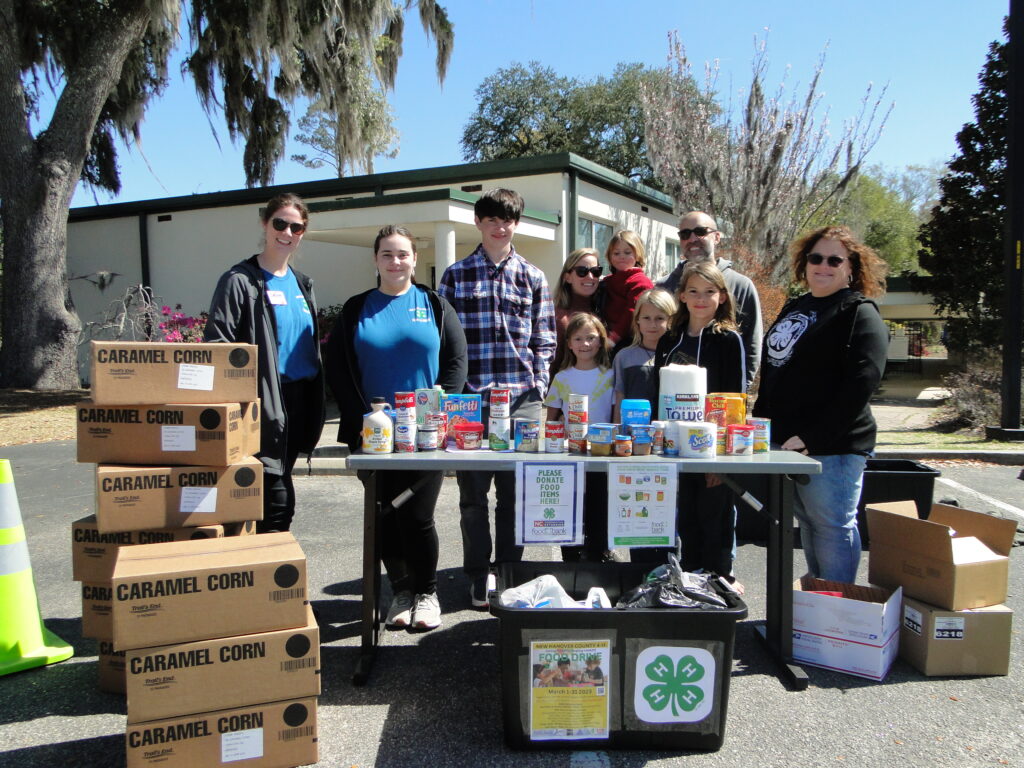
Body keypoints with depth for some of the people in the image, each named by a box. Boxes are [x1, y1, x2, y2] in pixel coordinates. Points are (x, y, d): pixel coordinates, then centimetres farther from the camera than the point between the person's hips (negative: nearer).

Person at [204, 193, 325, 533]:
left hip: (300, 400, 7)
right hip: (265, 404, -7)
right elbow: (218, 346, -11)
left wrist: (314, 403, 17)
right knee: (278, 502, -9)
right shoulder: (240, 281, -6)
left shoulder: (301, 283, 16)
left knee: (275, 496, 15)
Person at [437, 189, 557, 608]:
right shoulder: (456, 275, 8)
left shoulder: (532, 277, 11)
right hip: (471, 400, -1)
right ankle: (479, 576, 19)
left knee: (515, 494, 6)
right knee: (473, 493, 6)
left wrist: (538, 386, 1)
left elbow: (543, 341, 12)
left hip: (522, 400, 1)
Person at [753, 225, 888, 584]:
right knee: (809, 526, 17)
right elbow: (772, 374, 24)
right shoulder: (794, 308, 18)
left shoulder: (860, 313, -7)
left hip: (832, 447, -8)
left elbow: (860, 385, -19)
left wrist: (811, 438, -22)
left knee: (832, 528, -1)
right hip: (784, 442, 8)